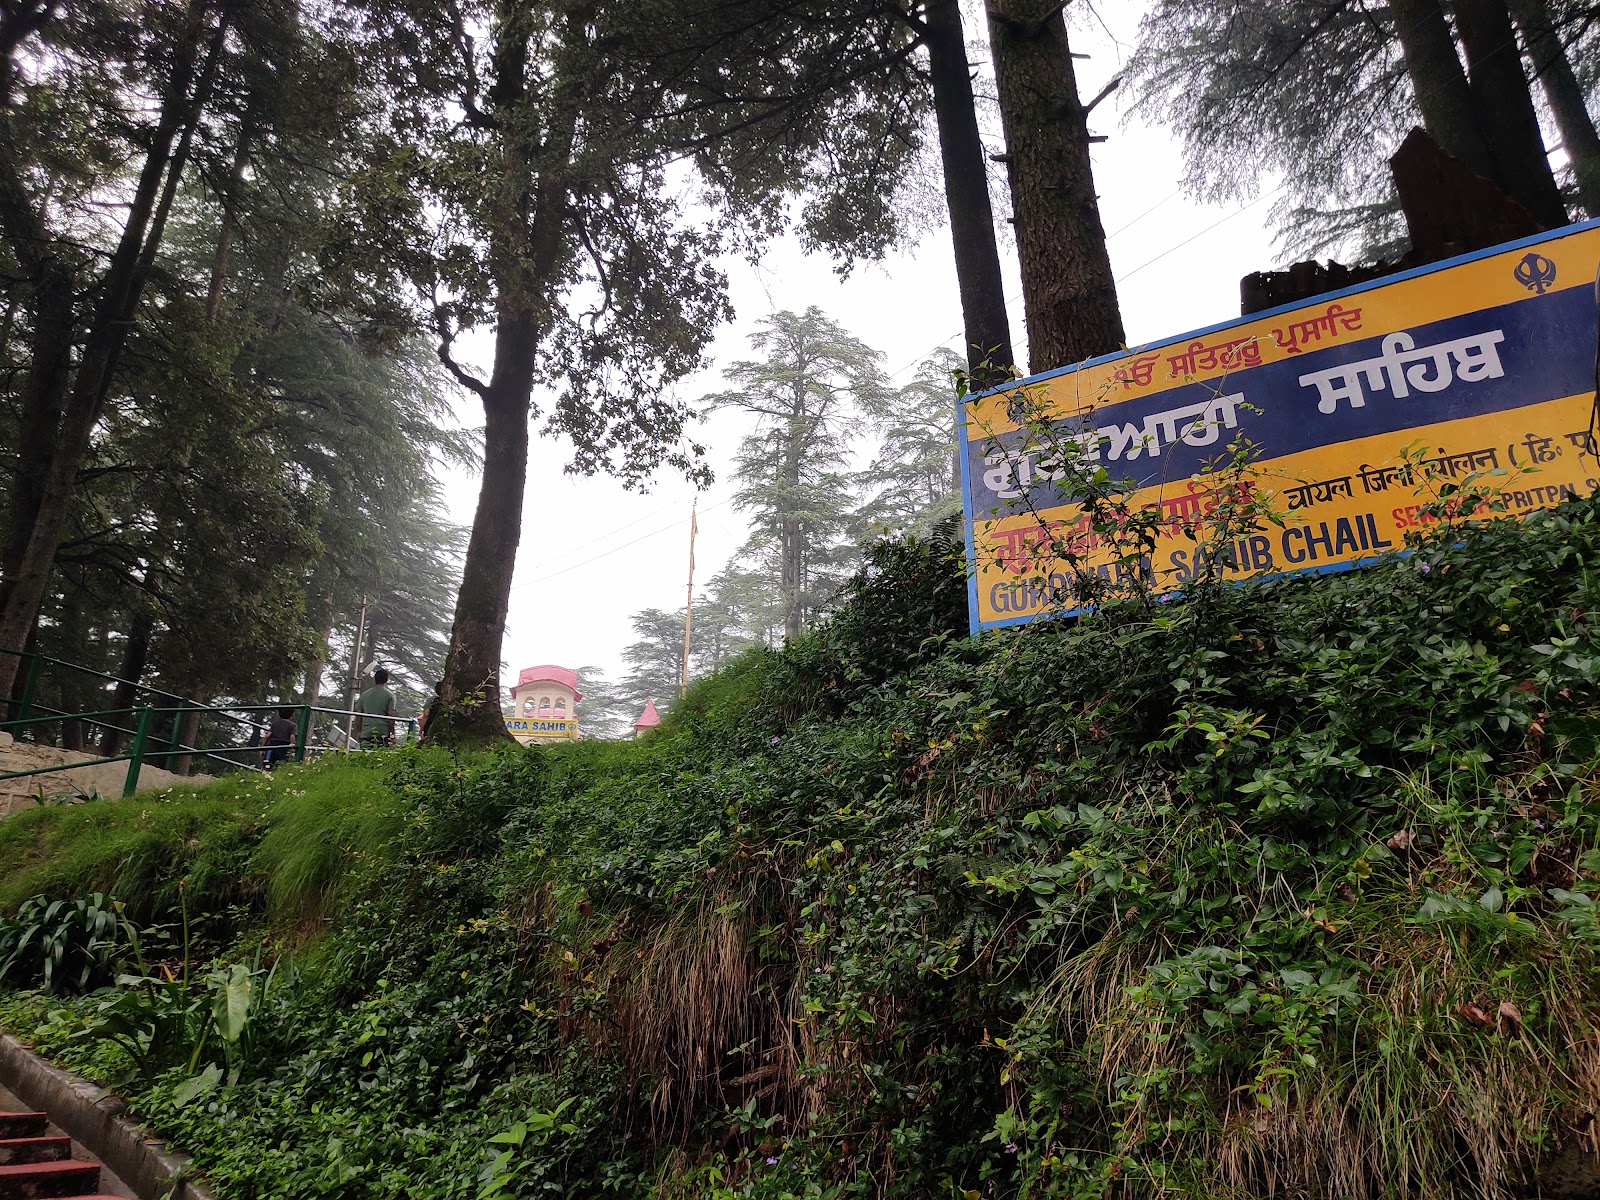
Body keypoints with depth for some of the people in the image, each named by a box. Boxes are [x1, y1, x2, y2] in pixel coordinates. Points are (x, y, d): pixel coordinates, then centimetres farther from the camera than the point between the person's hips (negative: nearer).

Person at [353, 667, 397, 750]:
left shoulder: (364, 694, 12)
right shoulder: (390, 695, -1)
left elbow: (358, 715, 12)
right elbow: (391, 715, -6)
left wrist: (358, 732, 19)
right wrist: (392, 733, -1)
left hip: (366, 733, 3)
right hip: (383, 733, -3)